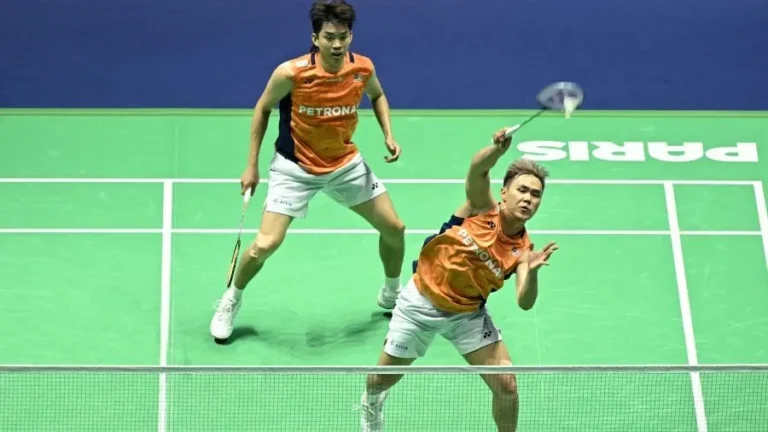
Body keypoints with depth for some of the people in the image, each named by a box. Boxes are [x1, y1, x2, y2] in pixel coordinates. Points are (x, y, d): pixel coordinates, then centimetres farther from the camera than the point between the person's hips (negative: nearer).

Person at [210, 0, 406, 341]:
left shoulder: (363, 68, -14)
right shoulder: (291, 73, -25)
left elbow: (377, 96, 11)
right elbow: (263, 109, -7)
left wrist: (388, 134, -5)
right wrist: (252, 164, -7)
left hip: (346, 163, 4)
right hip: (295, 167, -4)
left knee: (394, 228, 7)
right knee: (266, 244, -15)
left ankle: (392, 295, 36)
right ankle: (231, 301, 14)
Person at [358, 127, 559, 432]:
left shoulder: (522, 248, -13)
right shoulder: (483, 207, -16)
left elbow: (525, 303, -26)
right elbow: (477, 169, -37)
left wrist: (532, 271, -46)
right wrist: (497, 149, -58)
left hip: (467, 314, 2)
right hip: (421, 302, -2)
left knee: (506, 384, -12)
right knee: (381, 380, 12)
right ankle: (370, 404, 50)